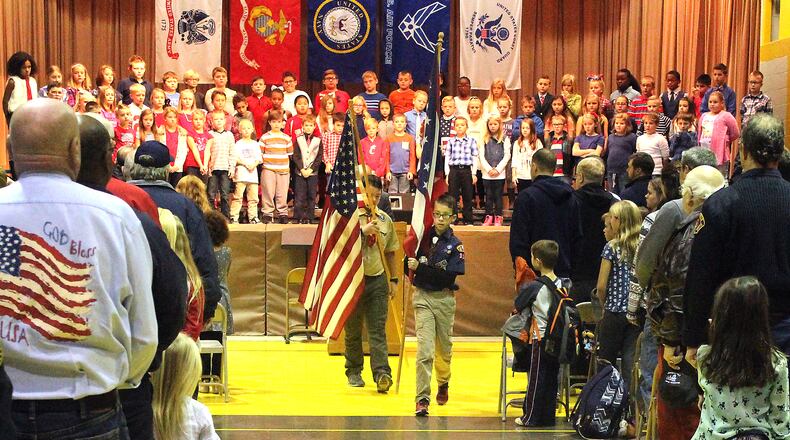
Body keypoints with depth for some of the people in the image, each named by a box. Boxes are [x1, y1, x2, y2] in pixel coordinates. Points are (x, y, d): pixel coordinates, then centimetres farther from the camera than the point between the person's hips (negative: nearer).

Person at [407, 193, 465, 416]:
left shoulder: (455, 245, -4)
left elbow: (449, 277, -14)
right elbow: (409, 265, 8)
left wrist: (421, 268, -18)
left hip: (444, 299, 0)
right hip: (422, 297, 0)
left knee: (444, 347, 16)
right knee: (425, 349, -11)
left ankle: (443, 384, 42)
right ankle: (422, 398, -11)